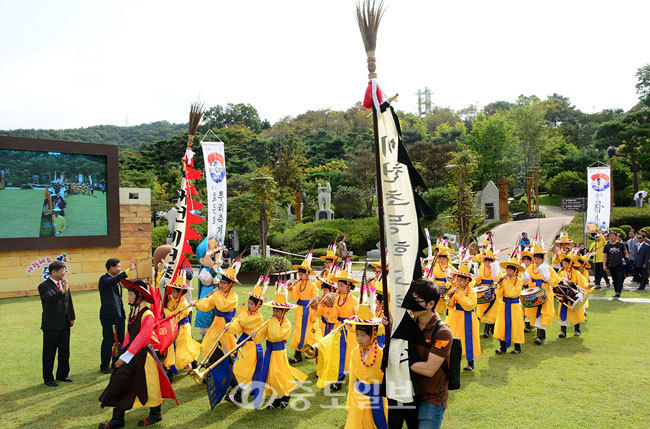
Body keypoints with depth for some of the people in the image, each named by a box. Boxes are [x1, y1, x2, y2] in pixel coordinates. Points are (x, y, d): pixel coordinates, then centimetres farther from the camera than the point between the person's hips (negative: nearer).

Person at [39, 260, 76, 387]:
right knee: (49, 353, 5)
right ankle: (48, 378, 17)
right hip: (51, 325, -6)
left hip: (65, 324, 7)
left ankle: (62, 374, 29)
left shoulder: (64, 283, 8)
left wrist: (71, 318, 13)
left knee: (64, 352, 15)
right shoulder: (44, 286, -13)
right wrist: (62, 292, -45)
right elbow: (50, 299, -32)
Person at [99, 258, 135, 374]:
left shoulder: (117, 278, 14)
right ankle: (104, 366, 12)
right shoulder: (104, 279, -11)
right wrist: (128, 270, -42)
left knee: (120, 340, 12)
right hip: (109, 315, -8)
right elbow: (113, 281, -35)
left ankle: (116, 363, 25)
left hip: (119, 315, 8)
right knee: (108, 341, 0)